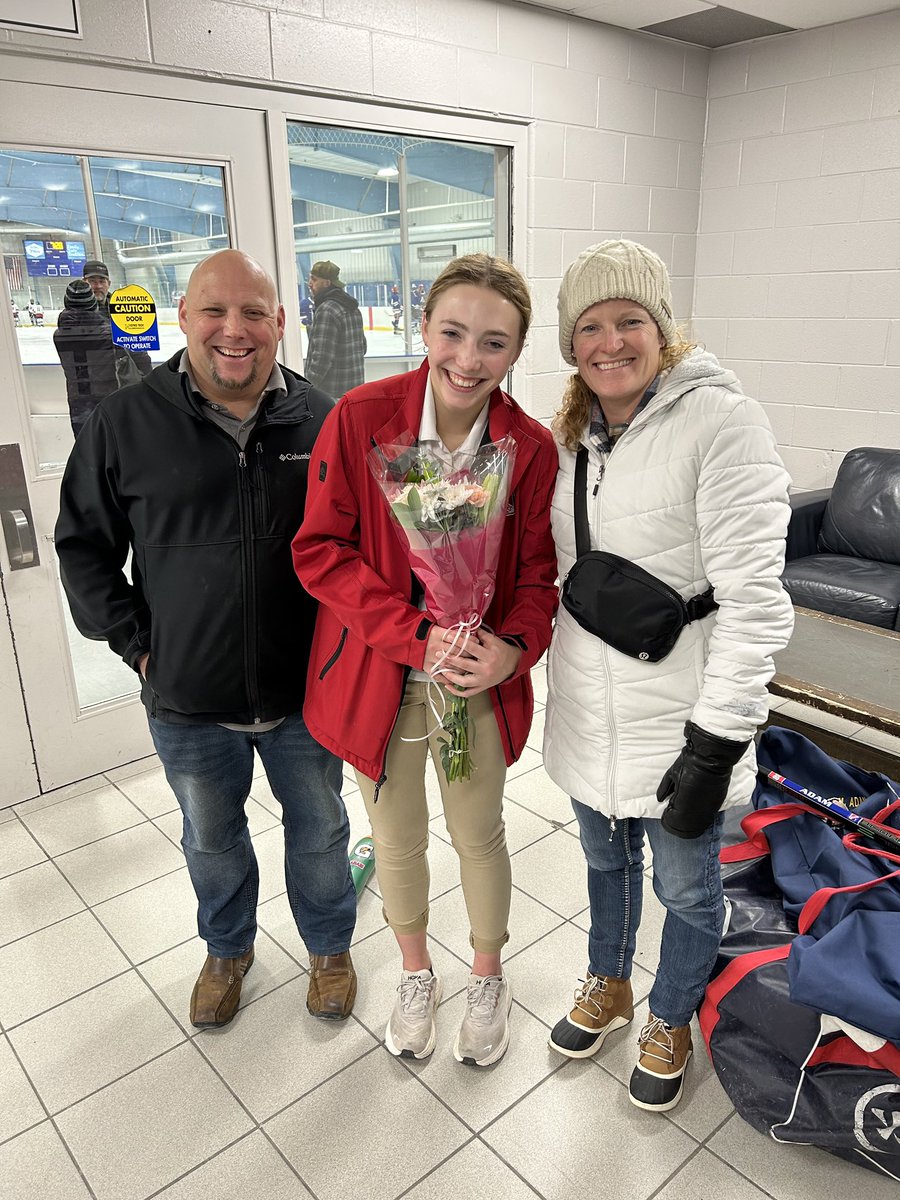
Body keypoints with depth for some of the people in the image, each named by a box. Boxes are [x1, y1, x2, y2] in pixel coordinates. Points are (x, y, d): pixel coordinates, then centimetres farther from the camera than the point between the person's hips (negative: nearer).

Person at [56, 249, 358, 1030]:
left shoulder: (322, 420, -5)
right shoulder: (125, 423, -6)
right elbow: (84, 546, 3)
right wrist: (136, 642, -4)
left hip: (306, 693, 0)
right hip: (188, 702, 1)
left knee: (320, 831, 19)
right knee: (212, 841, 23)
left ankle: (330, 948, 46)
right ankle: (228, 951, 51)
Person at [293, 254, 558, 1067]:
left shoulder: (532, 448, -10)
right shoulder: (359, 419, -14)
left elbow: (540, 572, -2)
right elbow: (320, 550, -13)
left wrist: (514, 647, -23)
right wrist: (417, 633, -23)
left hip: (479, 680, 1)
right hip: (380, 678, 0)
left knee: (480, 836, 18)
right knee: (396, 839, 19)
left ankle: (488, 980, 47)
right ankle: (416, 974, 49)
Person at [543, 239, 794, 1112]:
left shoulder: (721, 423, -17)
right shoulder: (571, 434, 4)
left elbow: (754, 602, -20)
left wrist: (716, 744, -21)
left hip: (677, 726, -5)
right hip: (588, 713, 6)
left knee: (685, 887, 17)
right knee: (605, 860, 26)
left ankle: (669, 1021, 45)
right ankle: (607, 985, 52)